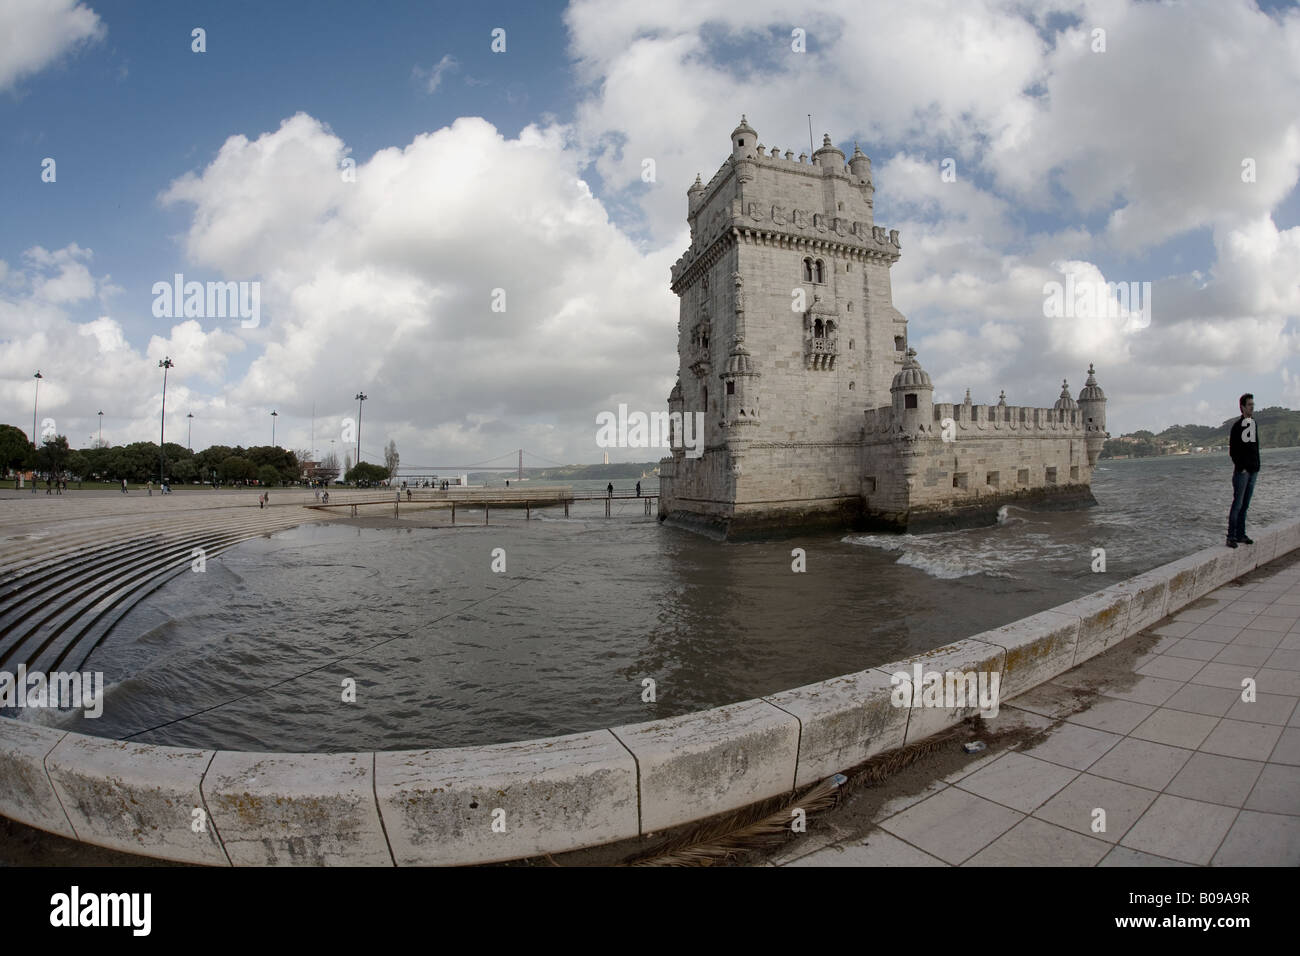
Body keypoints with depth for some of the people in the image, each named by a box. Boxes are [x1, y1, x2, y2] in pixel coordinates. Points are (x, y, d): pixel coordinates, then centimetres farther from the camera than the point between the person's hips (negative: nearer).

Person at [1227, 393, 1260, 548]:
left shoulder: (1254, 424, 14)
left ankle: (1241, 535, 15)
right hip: (1241, 471, -7)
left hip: (1252, 471, 7)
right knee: (1237, 504, -8)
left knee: (1245, 505, 10)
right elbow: (1232, 450, -11)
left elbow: (1256, 447, 19)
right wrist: (1241, 468, -14)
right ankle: (1231, 537, -5)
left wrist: (1257, 466, 10)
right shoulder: (1237, 425, -8)